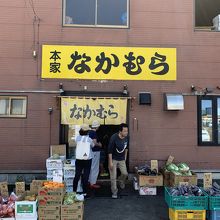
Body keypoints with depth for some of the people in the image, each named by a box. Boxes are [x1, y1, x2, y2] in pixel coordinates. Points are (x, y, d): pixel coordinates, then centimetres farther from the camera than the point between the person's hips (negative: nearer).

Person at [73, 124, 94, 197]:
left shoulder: (77, 138, -6)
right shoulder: (89, 139, -10)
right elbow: (92, 145, 8)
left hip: (78, 159, 2)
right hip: (87, 160, -2)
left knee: (77, 175, 11)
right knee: (85, 176, 4)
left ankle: (74, 191, 20)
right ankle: (85, 193, 10)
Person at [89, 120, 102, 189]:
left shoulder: (90, 132, 10)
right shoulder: (94, 133, -19)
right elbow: (94, 143, -25)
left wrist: (98, 143, 16)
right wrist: (99, 144, -7)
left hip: (91, 151, 10)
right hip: (95, 152, -10)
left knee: (91, 168, 18)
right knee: (95, 168, -1)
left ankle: (91, 181, 28)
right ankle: (92, 183, 5)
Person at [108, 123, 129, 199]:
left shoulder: (127, 137, -12)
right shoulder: (114, 138, -27)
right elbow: (110, 150, -21)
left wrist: (125, 157, 14)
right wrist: (110, 162, -20)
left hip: (122, 159, 4)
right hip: (113, 159, -4)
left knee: (125, 173, -1)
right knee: (113, 177, -2)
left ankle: (121, 181, 34)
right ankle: (114, 192, 16)